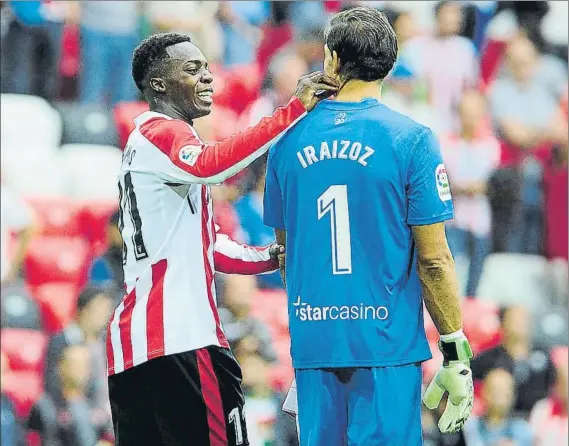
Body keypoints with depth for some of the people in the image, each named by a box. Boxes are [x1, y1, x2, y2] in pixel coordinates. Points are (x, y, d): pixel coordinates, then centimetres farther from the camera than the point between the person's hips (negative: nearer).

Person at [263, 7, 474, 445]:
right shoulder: (411, 140, -7)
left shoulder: (289, 141, 5)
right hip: (388, 343, -4)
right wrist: (456, 354, -1)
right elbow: (433, 259, -8)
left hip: (312, 341, 4)